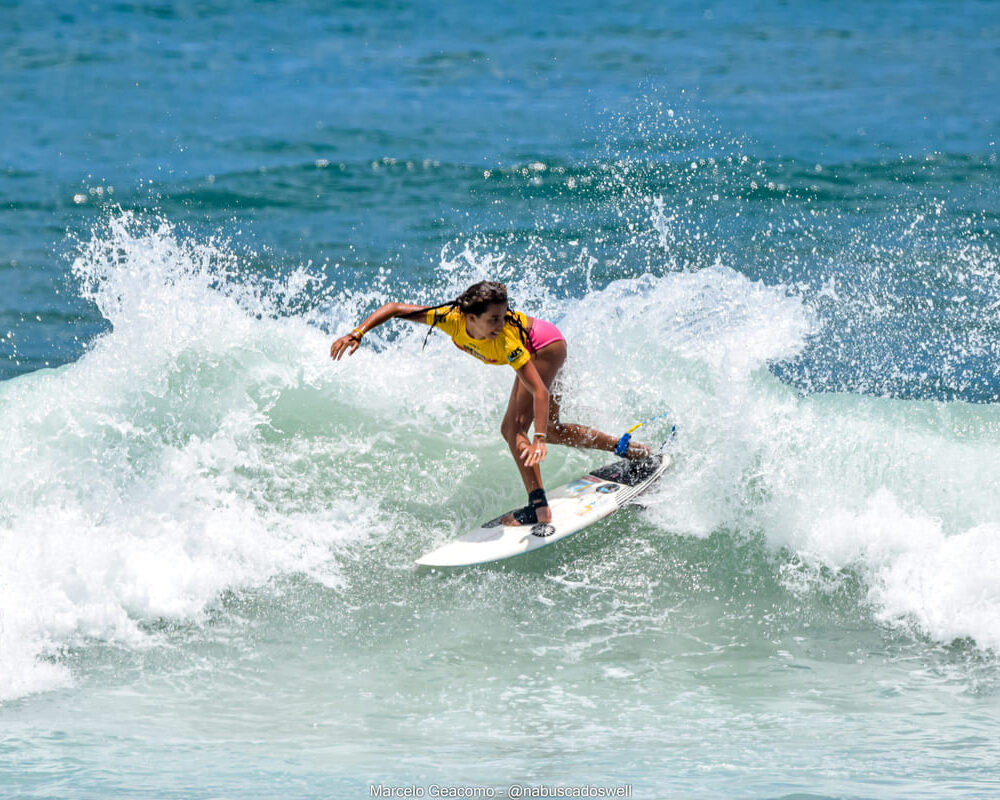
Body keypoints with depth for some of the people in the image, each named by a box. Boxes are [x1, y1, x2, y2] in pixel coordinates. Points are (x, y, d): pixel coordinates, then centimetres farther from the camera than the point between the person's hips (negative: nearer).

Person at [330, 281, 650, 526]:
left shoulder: (506, 342, -42)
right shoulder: (452, 319, -32)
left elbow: (540, 391, -45)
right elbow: (395, 308, -23)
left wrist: (539, 439, -55)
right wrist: (359, 332, -34)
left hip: (545, 346, -7)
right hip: (536, 346, 7)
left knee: (514, 427, -21)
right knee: (552, 431, 20)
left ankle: (539, 507, -21)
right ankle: (633, 451, 32)